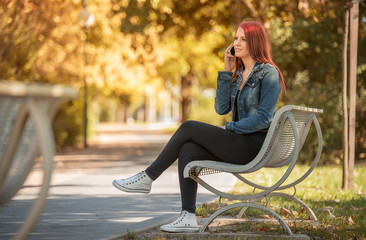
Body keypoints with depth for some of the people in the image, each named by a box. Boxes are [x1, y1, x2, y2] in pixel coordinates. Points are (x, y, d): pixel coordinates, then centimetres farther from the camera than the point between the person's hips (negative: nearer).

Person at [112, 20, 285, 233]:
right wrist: (227, 72, 5)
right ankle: (189, 217, -16)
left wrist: (229, 128, -13)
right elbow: (222, 109, 9)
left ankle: (147, 178, -5)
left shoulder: (268, 73, -8)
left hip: (255, 146, -8)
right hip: (240, 143, 8)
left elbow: (264, 117, -16)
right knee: (188, 150, -12)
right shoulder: (238, 73, 17)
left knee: (188, 128, -13)